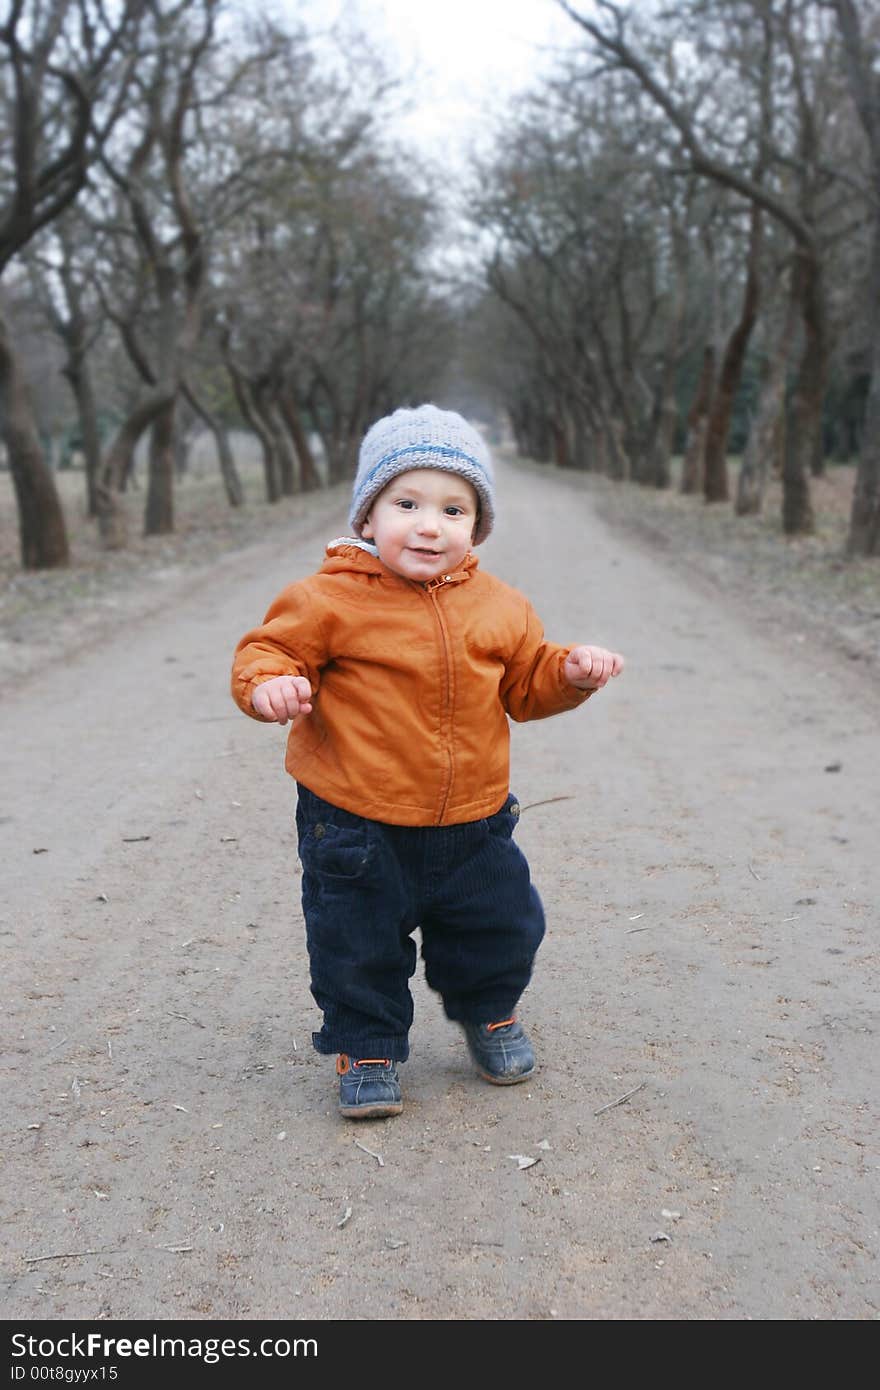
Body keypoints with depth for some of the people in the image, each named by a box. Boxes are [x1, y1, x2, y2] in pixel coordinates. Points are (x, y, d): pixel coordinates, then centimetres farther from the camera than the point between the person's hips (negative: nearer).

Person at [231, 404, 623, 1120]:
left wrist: (570, 671, -6)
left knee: (503, 929, 18)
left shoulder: (499, 606, 2)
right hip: (356, 826, -3)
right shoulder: (331, 599, -12)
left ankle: (490, 1013, 47)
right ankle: (368, 1047, 33)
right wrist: (270, 683, -29)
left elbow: (525, 684, 12)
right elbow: (271, 649, -7)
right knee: (359, 948, 9)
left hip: (473, 824, 4)